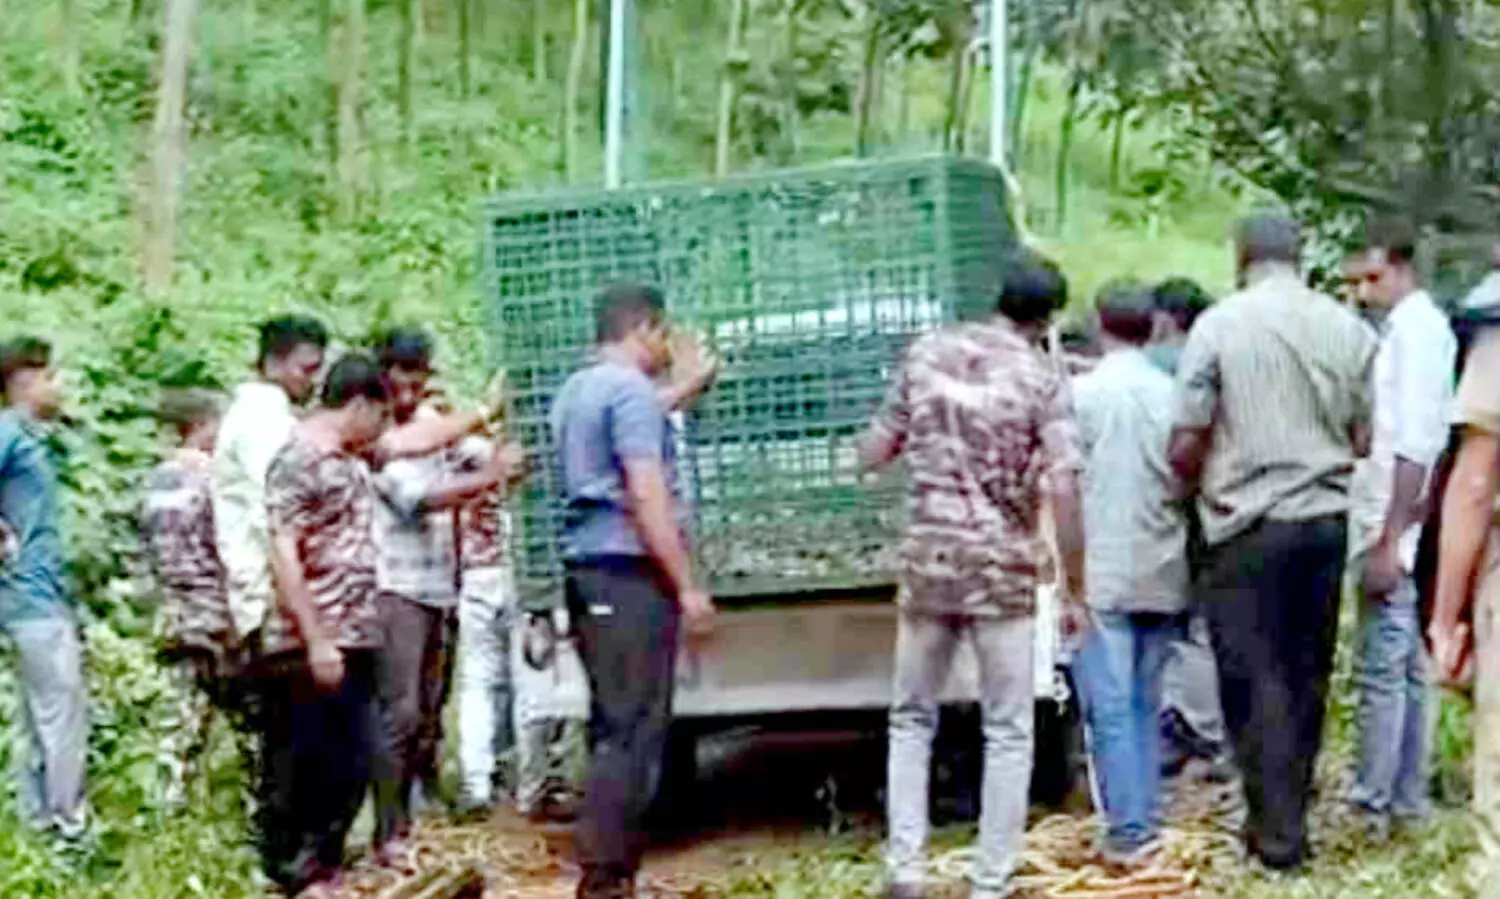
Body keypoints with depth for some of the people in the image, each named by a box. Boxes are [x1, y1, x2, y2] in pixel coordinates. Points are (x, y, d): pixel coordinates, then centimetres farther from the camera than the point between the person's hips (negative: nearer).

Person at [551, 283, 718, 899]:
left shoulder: (576, 391, 17)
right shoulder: (630, 388, -11)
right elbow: (646, 495, -18)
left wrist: (681, 392, 43)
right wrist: (687, 585, -16)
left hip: (589, 570, 10)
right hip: (631, 573, -10)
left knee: (613, 724, 13)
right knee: (633, 729, -8)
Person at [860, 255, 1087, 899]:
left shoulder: (925, 355, 3)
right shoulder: (1042, 380, -6)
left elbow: (872, 455, 8)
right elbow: (1062, 491, -14)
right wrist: (1073, 588, -6)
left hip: (928, 557, 3)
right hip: (1004, 568, -3)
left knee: (912, 718, 15)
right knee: (1008, 730, 7)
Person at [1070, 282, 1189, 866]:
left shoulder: (1082, 393, -8)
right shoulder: (1173, 394, 3)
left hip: (1103, 573, -4)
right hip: (1163, 575, 4)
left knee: (1111, 708, -3)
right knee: (1147, 704, 13)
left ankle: (1128, 833, -6)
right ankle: (1147, 821, 15)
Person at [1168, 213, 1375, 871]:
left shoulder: (1220, 325, -9)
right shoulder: (1347, 329, 2)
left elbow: (1186, 445, -10)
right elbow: (1365, 440, 5)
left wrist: (1195, 486, 11)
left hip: (1250, 526, -4)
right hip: (1327, 520, 4)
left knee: (1255, 679, 2)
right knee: (1306, 675, 14)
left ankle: (1279, 834, 2)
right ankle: (1289, 814, 24)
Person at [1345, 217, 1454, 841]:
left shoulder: (1417, 328, -13)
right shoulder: (1404, 328, 15)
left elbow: (1416, 446, -19)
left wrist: (1389, 541, -21)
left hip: (1393, 529, -9)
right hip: (1389, 527, 9)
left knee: (1382, 670, -5)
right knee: (1406, 668, 13)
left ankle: (1372, 804, 0)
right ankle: (1406, 797, 20)